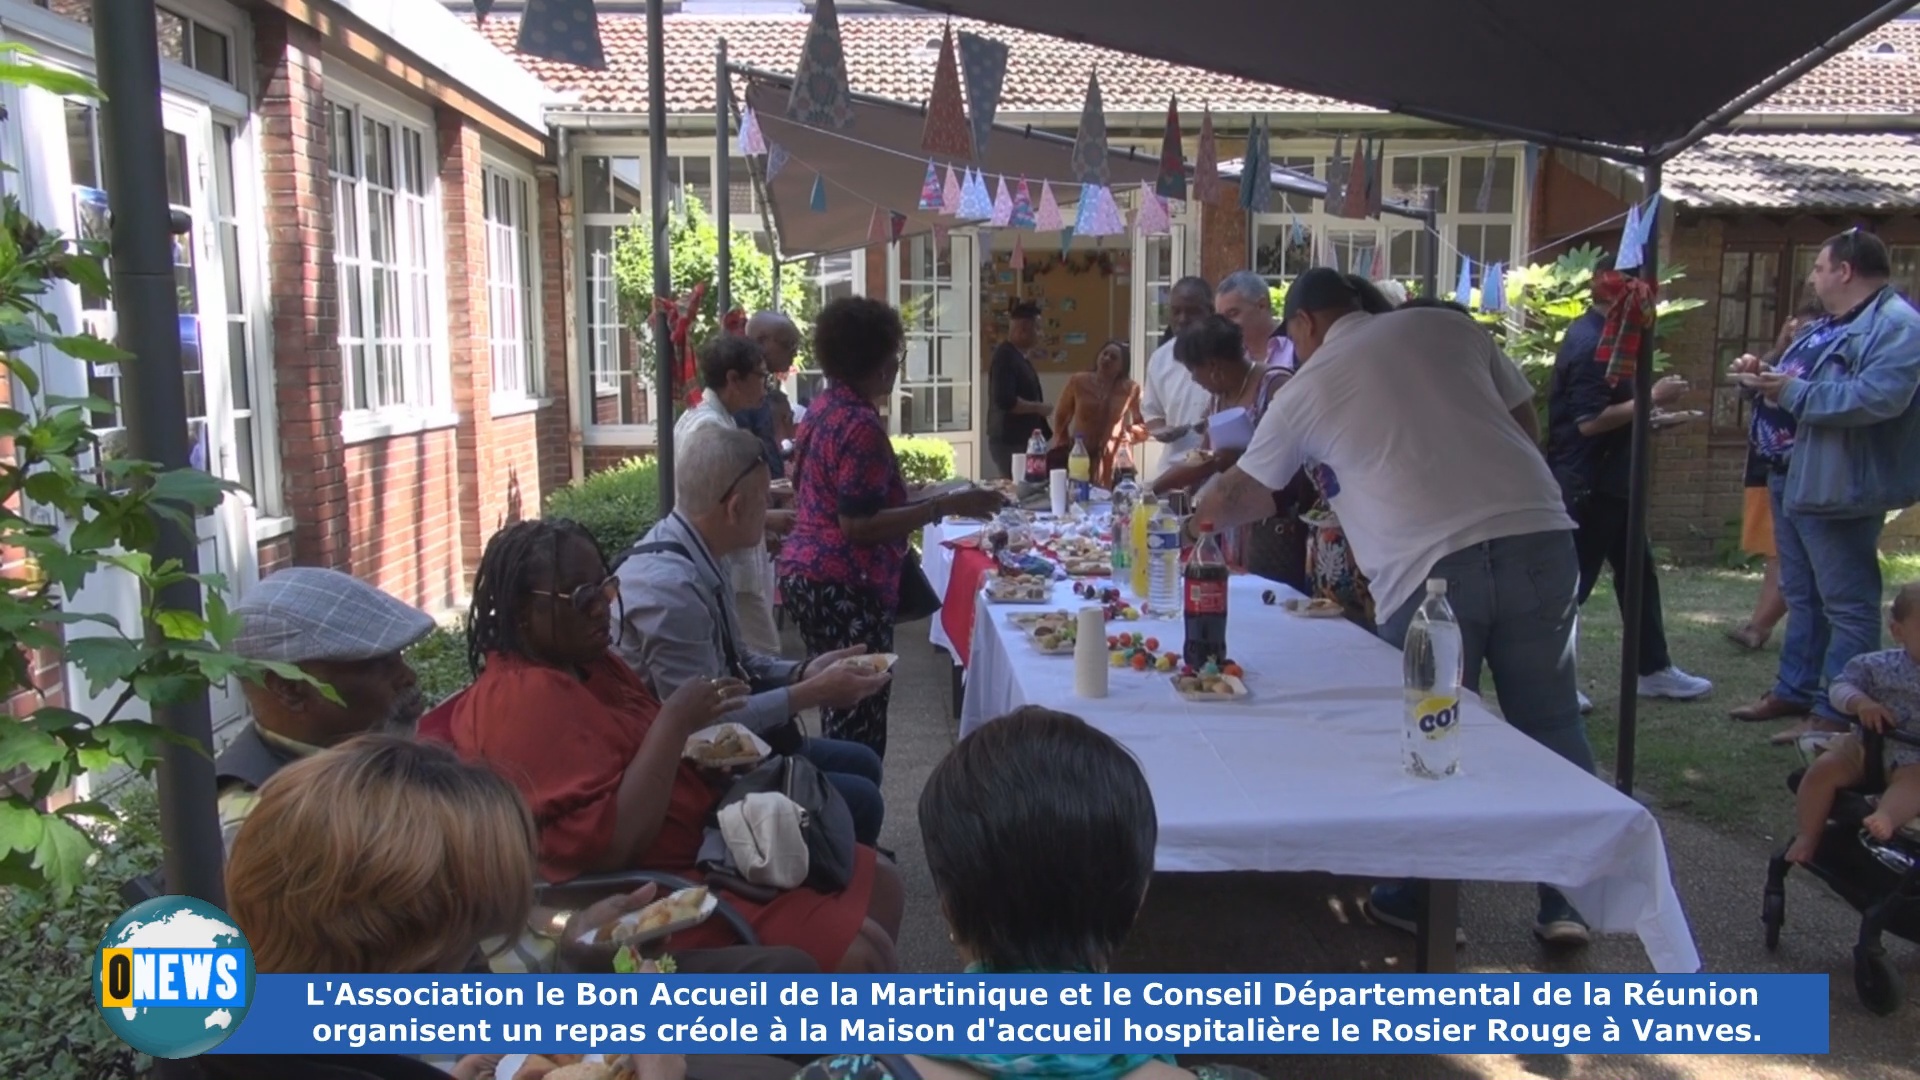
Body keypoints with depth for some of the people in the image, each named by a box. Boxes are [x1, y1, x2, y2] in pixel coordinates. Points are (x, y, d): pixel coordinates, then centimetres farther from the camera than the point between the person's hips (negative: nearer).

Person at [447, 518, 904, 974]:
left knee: (879, 884, 13)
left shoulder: (588, 662, 8)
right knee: (860, 954, -16)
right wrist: (674, 723, -25)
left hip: (703, 844, 10)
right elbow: (610, 845, -28)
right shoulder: (523, 700, -21)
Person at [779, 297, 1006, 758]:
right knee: (859, 722, -2)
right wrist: (946, 505, -22)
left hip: (805, 572, 10)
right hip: (844, 587, -10)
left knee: (842, 712, 18)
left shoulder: (822, 409, 11)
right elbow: (858, 525, -22)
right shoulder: (861, 424, -18)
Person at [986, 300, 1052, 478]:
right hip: (1009, 442, -10)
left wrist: (1045, 431, 17)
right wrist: (1038, 407, -14)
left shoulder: (1020, 357, 15)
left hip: (1023, 440, 10)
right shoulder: (1005, 357, -16)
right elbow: (1006, 401, -26)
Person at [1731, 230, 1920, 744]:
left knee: (1847, 604, -3)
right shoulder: (1827, 325, 19)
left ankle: (1837, 713, 0)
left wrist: (1793, 391, -24)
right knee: (1802, 596, 18)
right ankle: (1794, 690, 28)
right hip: (1793, 479, 11)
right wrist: (1763, 377, 5)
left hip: (1836, 487, -10)